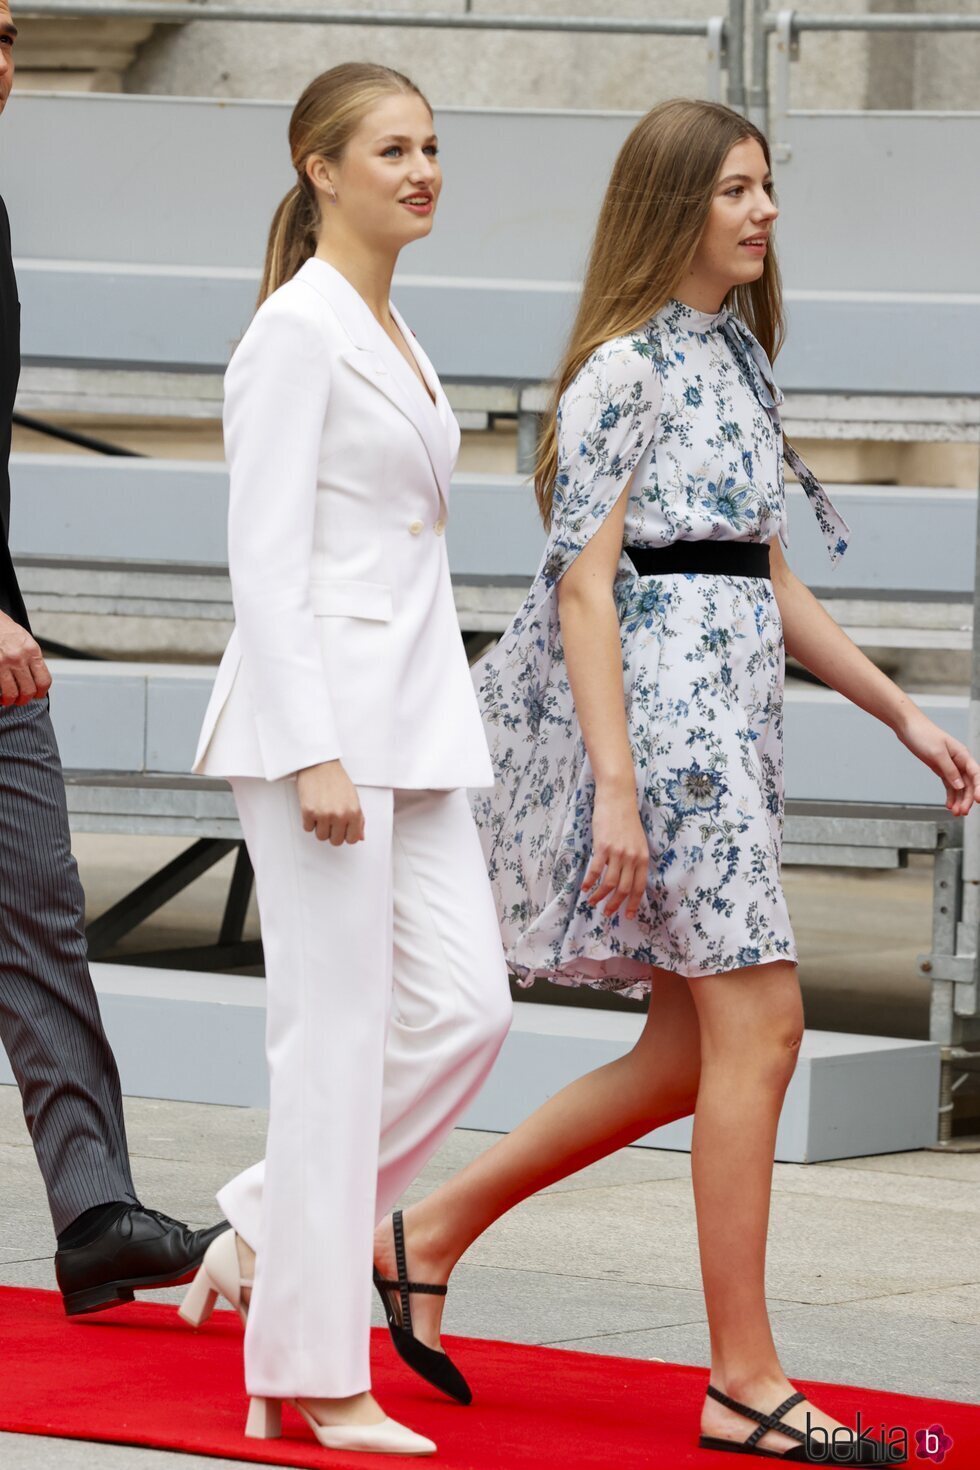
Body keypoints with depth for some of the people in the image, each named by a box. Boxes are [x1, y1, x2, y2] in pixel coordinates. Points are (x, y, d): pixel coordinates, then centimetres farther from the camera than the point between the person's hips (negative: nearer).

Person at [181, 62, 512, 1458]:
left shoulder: (391, 334, 17)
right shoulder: (297, 330, -10)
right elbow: (265, 558, -16)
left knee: (465, 1005, 3)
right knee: (338, 1037, -6)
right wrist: (316, 754, -22)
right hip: (316, 708, -9)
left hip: (415, 716, 9)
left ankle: (271, 1231, 18)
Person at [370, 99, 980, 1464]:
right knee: (757, 1025, -10)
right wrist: (615, 787, -21)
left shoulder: (735, 360, 17)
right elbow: (584, 586, -14)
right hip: (657, 709, -9)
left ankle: (432, 1225, 19)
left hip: (732, 717, 9)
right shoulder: (625, 366, -9)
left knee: (694, 1048, 9)